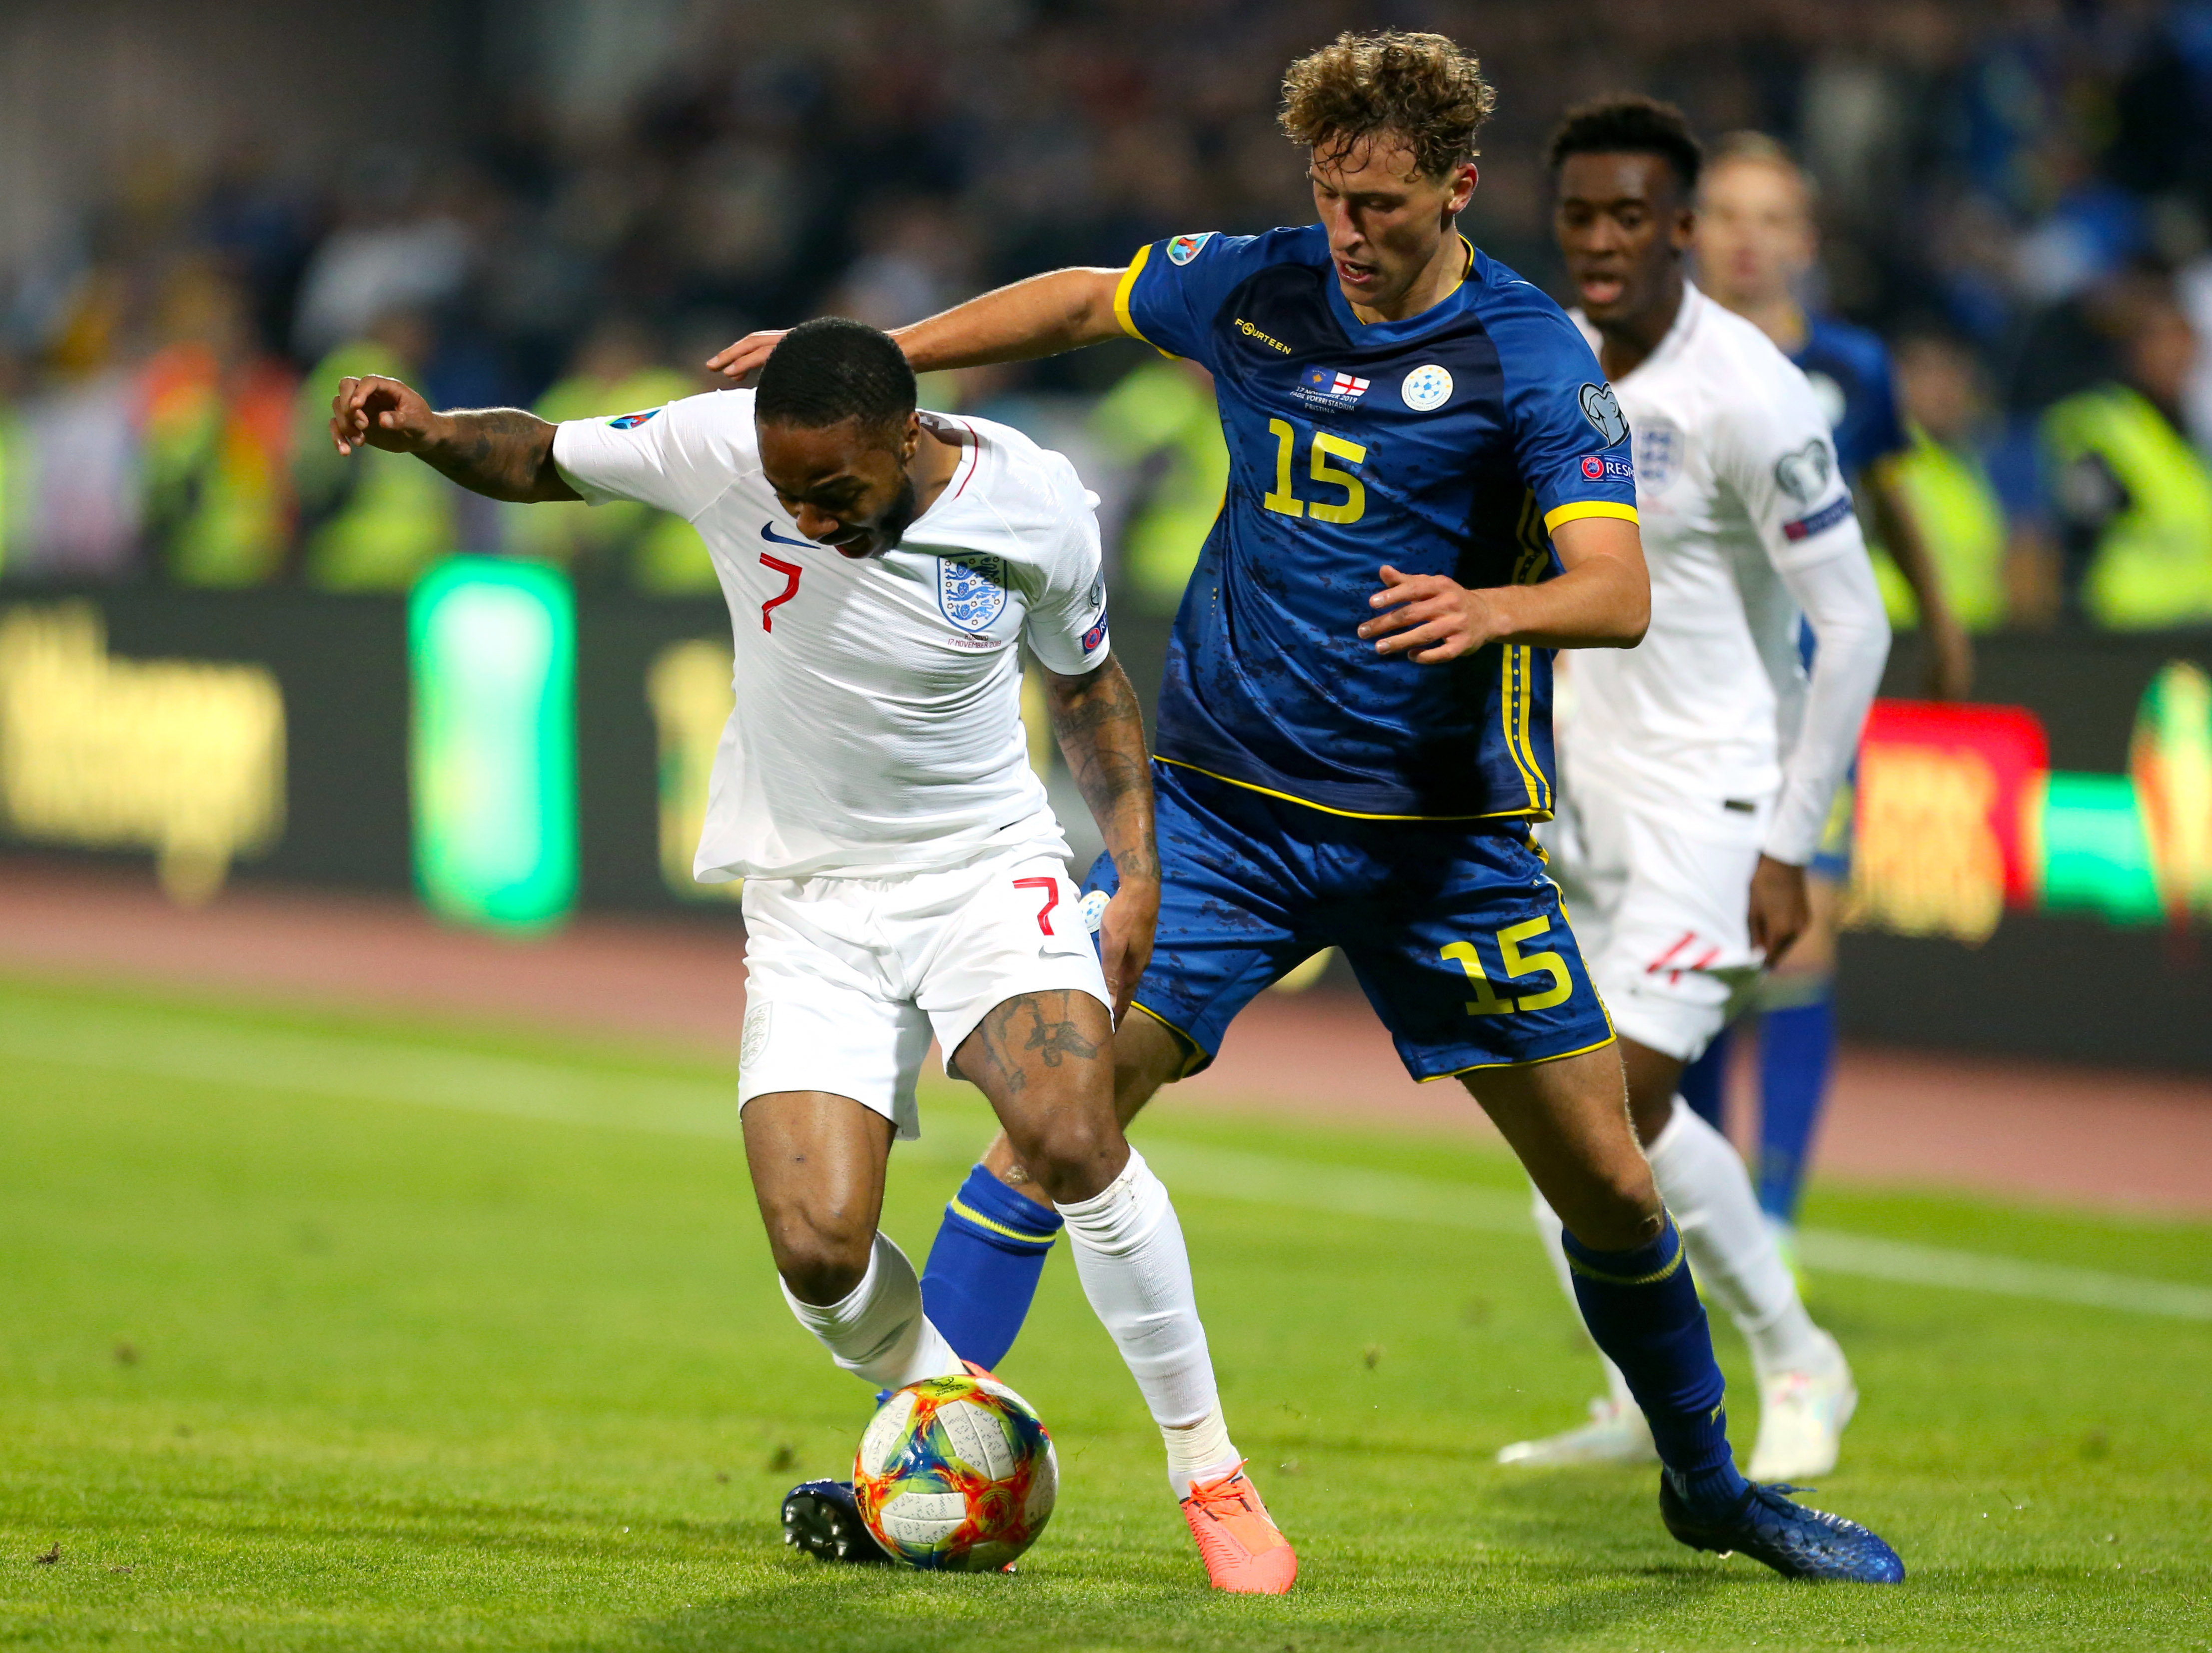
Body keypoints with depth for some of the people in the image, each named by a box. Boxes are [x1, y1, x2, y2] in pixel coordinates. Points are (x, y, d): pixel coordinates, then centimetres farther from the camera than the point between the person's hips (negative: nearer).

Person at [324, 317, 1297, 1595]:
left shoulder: (1035, 506, -13)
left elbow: (1088, 680, 6)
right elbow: (540, 459, 2)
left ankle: (1211, 1475, -10)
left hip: (987, 867, -1)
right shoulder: (717, 448, -15)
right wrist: (427, 432, -17)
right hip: (810, 902, 1)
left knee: (1076, 1143, -27)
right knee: (818, 1250, -15)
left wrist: (1139, 871, -1)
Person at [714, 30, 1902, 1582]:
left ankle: (1708, 1483, 25)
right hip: (1228, 801, 2)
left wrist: (1492, 608, -41)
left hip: (1447, 837, -1)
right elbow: (1085, 301, 20)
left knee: (1609, 1183, 3)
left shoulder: (1532, 356, -11)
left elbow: (1620, 592, -21)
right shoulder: (1254, 286, 0)